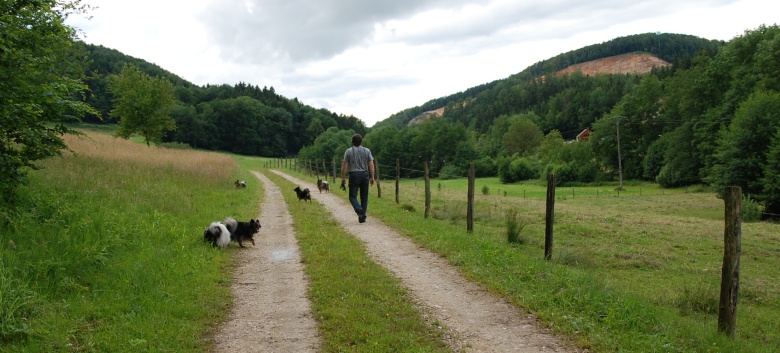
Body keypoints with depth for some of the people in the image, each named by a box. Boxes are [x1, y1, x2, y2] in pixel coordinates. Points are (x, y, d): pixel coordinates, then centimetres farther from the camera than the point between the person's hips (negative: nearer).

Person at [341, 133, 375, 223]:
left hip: (354, 175, -2)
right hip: (365, 175, 2)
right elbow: (371, 165, 0)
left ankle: (358, 209, -26)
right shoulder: (367, 151, 4)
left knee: (353, 196, 2)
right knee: (364, 196, 9)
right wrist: (372, 177, 5)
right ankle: (362, 217, 8)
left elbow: (345, 166, -3)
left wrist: (343, 178, 3)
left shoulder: (348, 151, -1)